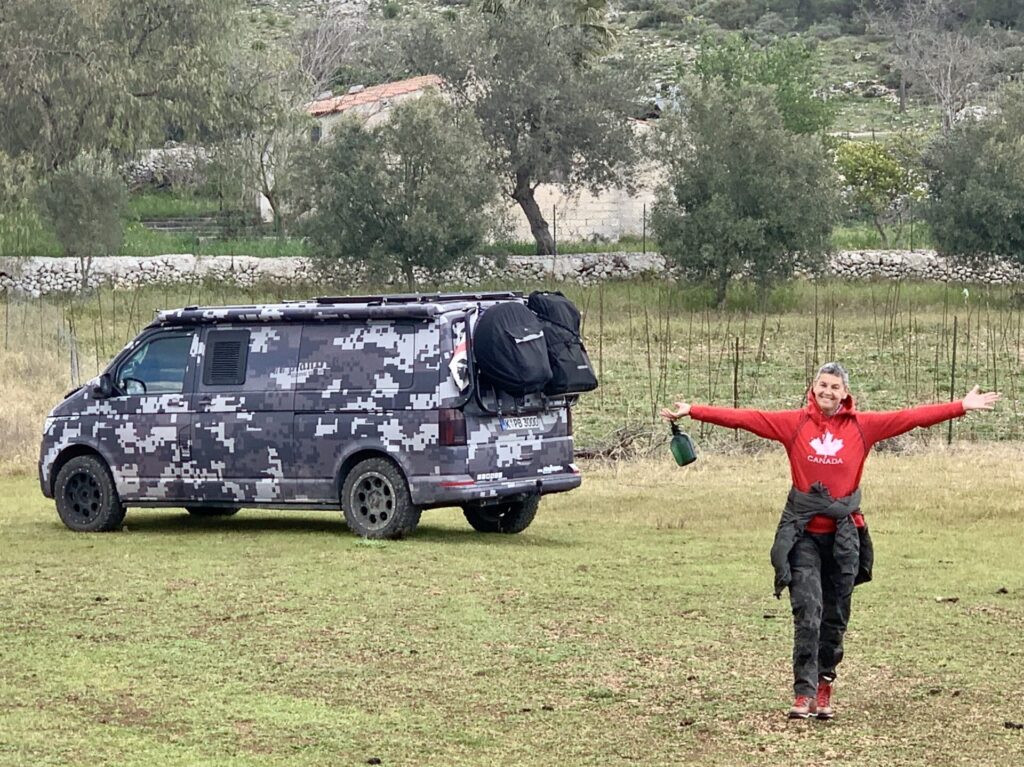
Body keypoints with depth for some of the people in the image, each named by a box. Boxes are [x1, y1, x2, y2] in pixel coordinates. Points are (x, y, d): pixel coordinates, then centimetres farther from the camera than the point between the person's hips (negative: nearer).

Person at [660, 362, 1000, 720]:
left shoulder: (862, 426, 2)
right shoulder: (794, 423, 1)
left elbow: (910, 417, 0)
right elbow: (743, 418, -3)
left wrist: (962, 406, -4)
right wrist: (693, 411, -8)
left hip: (843, 534, 2)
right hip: (804, 533, -1)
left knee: (835, 616, 8)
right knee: (807, 611, -10)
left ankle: (824, 686, 22)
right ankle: (804, 693, -9)